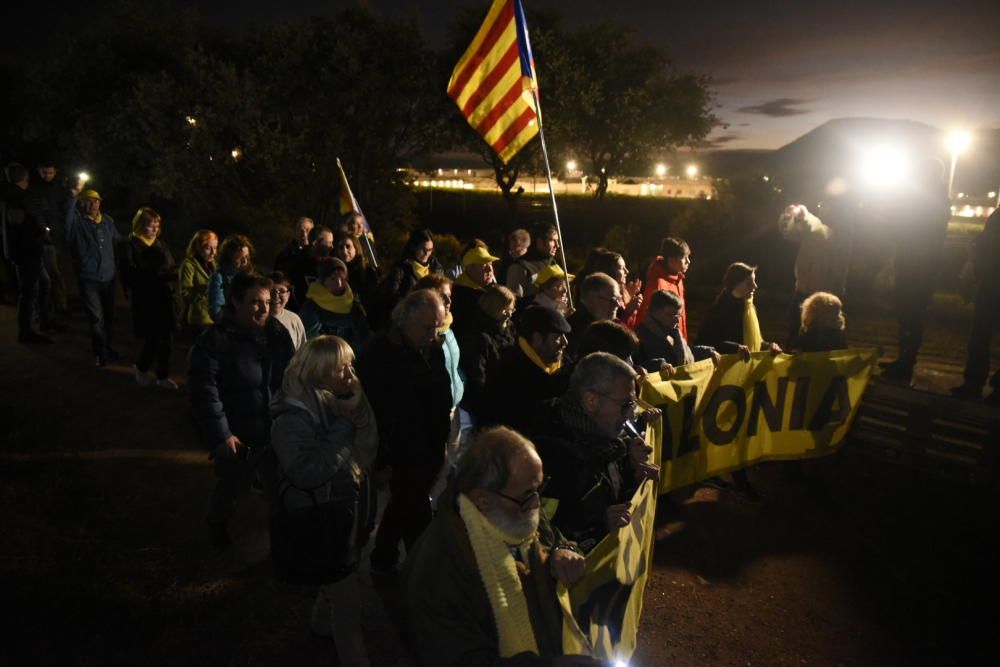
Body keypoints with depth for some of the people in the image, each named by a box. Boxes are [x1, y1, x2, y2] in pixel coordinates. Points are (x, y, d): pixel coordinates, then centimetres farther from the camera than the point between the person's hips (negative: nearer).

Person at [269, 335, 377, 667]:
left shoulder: (339, 403, -4)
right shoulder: (293, 417, -26)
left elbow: (366, 450, -1)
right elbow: (305, 472, -32)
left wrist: (357, 410, -18)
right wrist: (342, 433, -30)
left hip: (341, 510, 8)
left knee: (337, 581, 29)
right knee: (347, 599, 1)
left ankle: (323, 624, 55)